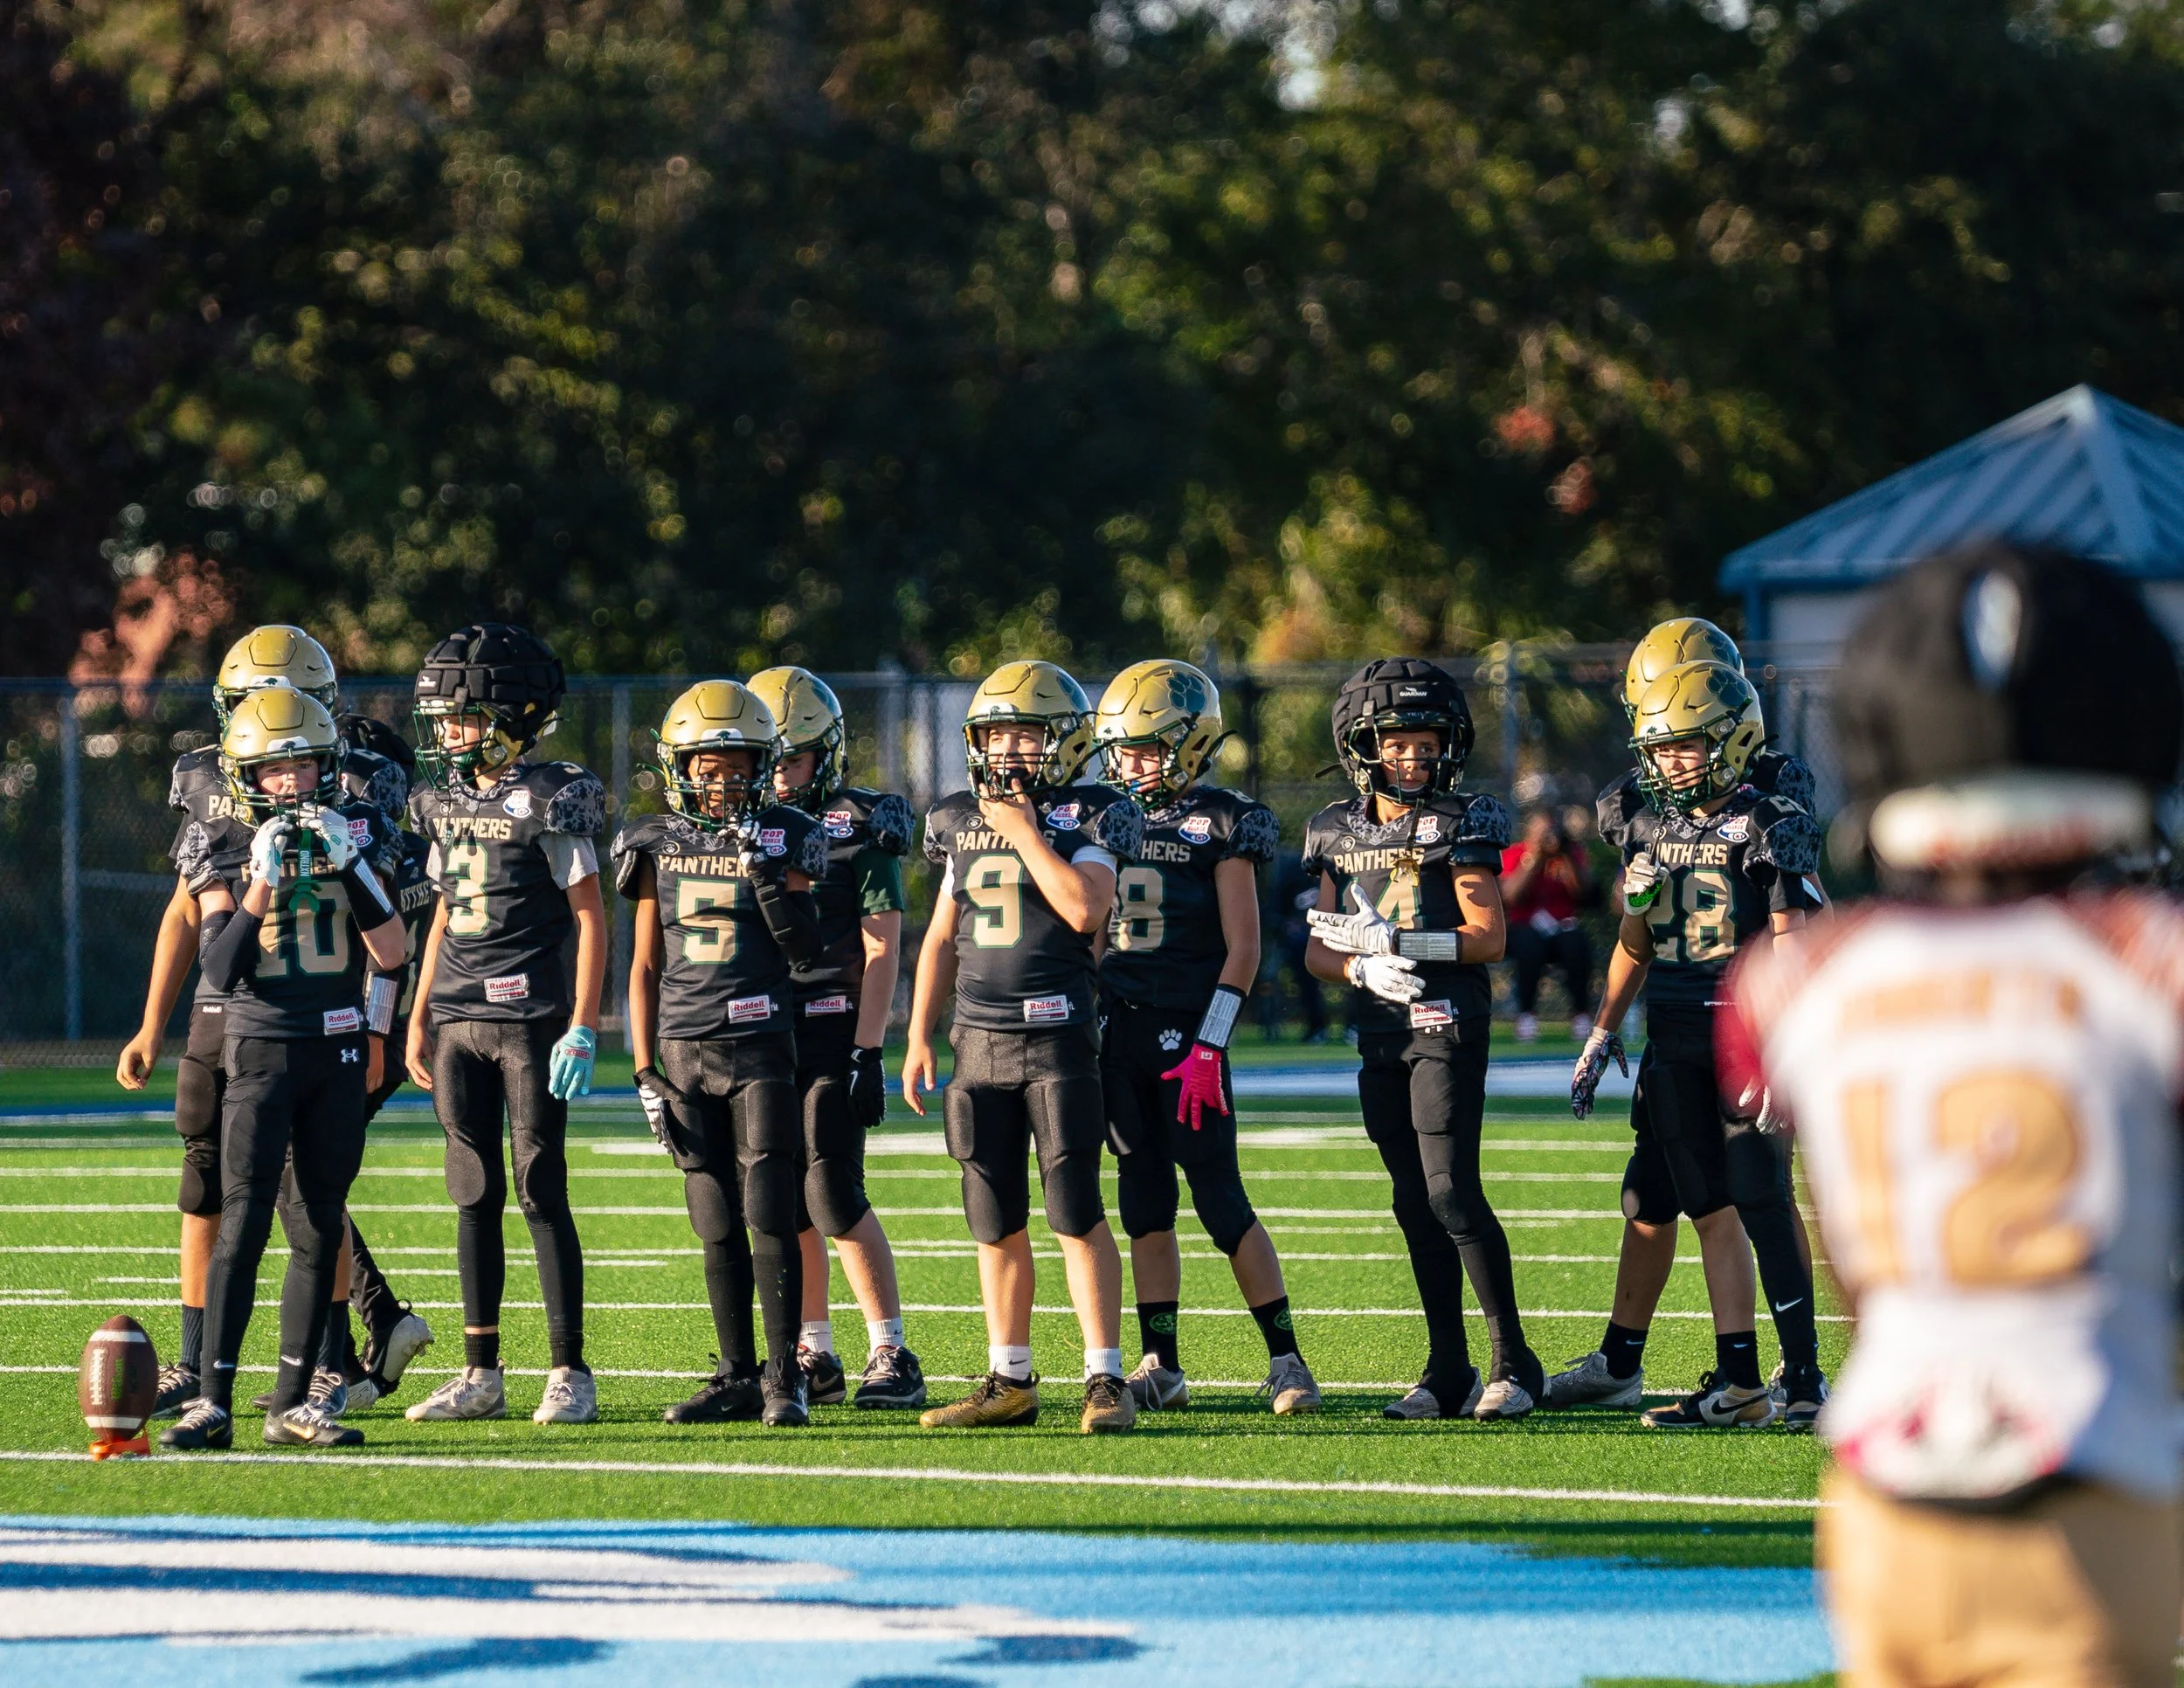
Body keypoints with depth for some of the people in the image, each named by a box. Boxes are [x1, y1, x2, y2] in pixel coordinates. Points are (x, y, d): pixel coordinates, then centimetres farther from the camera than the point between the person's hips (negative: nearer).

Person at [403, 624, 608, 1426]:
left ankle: (570, 1374, 0)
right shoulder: (447, 801, 12)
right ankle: (481, 1375, 11)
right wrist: (419, 1018, 17)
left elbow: (590, 917, -9)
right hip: (458, 1023, 6)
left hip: (531, 1019, -6)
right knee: (474, 1198, 7)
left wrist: (582, 1028, -14)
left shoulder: (553, 801, -8)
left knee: (540, 1194, -5)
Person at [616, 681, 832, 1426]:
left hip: (760, 1049, -3)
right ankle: (737, 1375, 11)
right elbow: (645, 966, 12)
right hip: (684, 1051, 3)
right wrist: (645, 1069, 7)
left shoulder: (783, 838, 1)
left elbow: (806, 952, -5)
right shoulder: (657, 843, 9)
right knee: (718, 1228, 5)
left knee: (770, 1217, -8)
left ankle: (784, 1377, -3)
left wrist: (768, 873, -16)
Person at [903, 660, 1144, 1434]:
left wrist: (1025, 832, -12)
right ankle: (1009, 1383, 14)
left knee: (1077, 1213, -9)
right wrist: (920, 1036, 14)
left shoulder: (1091, 818, -3)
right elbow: (942, 939, 18)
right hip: (980, 1041, 5)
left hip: (1058, 1035, -5)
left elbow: (1085, 909, -19)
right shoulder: (962, 821, 13)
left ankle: (1106, 1380, -7)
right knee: (996, 1223, 7)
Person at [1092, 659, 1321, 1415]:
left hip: (1187, 1028, -5)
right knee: (1145, 1198, 6)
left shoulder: (1220, 823, -5)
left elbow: (1243, 948, -7)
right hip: (1118, 1026, 5)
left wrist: (1209, 1048, -14)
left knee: (1219, 1197, -8)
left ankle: (1286, 1360, -1)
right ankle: (1161, 1367, 10)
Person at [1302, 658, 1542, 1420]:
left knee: (1452, 1192, -13)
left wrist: (1402, 940, -18)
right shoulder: (1338, 831, 11)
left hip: (1447, 1025, -6)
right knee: (1416, 1206, 7)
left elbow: (1488, 937, -9)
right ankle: (1448, 1372, 13)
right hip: (1379, 1036, 6)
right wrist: (1362, 967, -11)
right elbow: (1319, 948, 10)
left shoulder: (1463, 823, -4)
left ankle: (1512, 1362, -5)